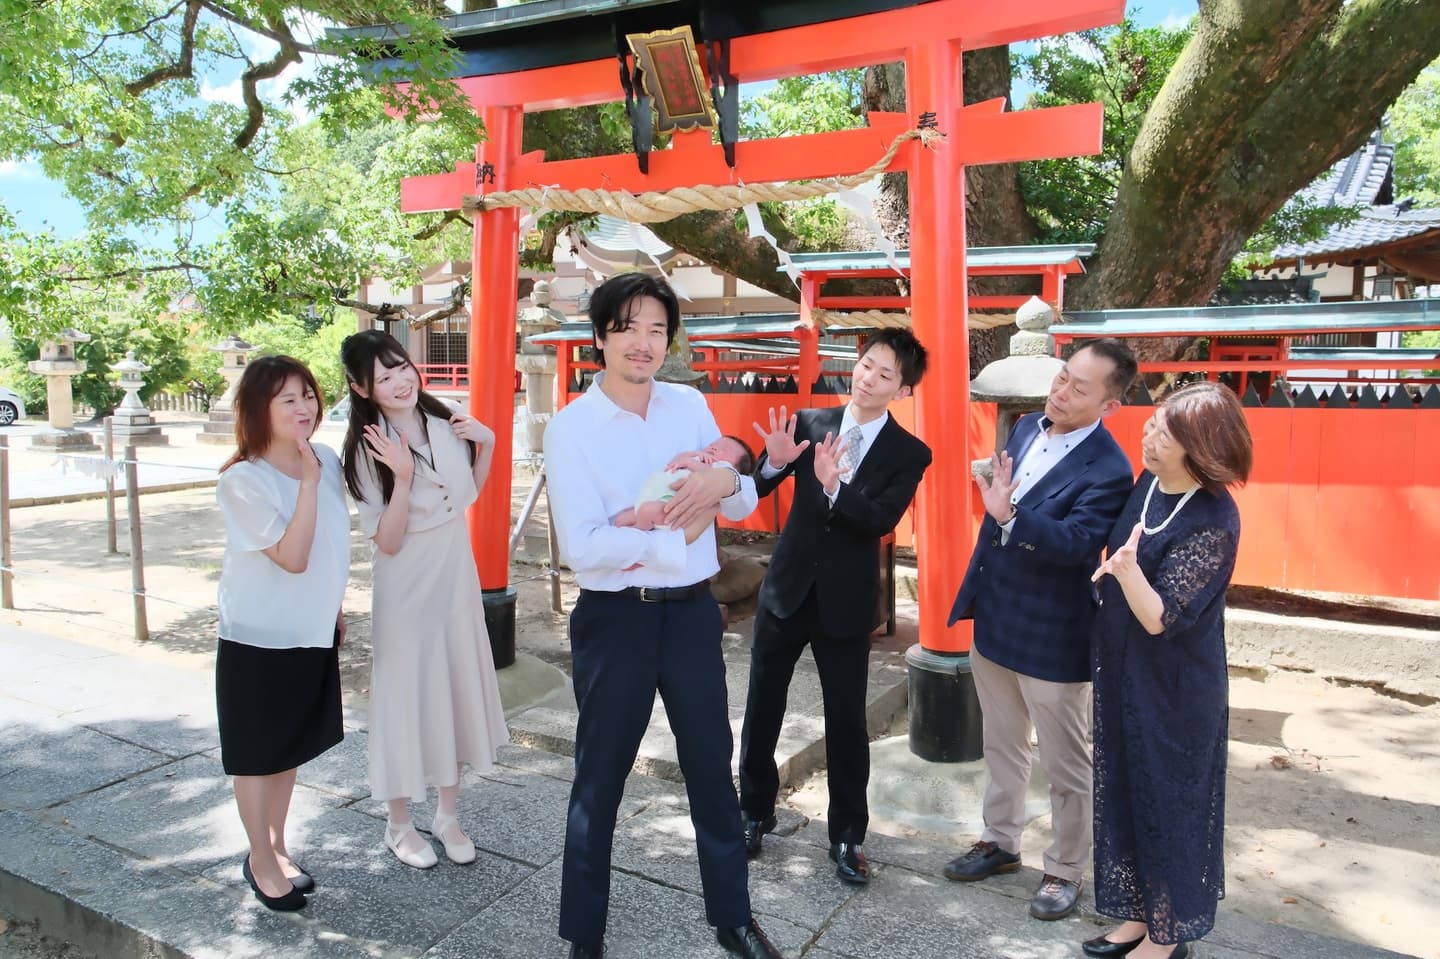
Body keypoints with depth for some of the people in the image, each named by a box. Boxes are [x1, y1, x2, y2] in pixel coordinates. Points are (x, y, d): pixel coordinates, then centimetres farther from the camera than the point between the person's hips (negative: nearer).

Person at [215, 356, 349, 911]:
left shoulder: (328, 461, -2)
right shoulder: (243, 480, -20)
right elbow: (292, 557, -26)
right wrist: (308, 480, -28)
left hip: (312, 633, 6)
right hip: (259, 639, -6)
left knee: (290, 748, 19)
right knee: (258, 755, 10)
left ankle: (277, 848, 37)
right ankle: (261, 861, 29)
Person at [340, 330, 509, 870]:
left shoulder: (446, 423, -3)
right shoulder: (368, 451, -15)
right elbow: (387, 542, -17)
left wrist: (486, 444, -3)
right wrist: (402, 477, -29)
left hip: (458, 578, 5)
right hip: (406, 588, -5)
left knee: (459, 691, 13)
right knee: (406, 698, 7)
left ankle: (448, 816, 33)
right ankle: (399, 825, 29)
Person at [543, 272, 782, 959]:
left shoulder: (690, 406, 3)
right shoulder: (571, 428, -10)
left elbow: (744, 507, 5)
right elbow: (582, 546, -20)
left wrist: (726, 478, -18)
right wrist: (678, 539, -14)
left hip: (692, 612, 4)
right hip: (615, 619, -3)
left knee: (712, 769, 16)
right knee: (599, 779, 13)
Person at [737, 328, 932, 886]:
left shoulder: (909, 454, -5)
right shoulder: (809, 423, -1)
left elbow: (882, 519, -20)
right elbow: (756, 489, -4)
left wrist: (832, 487, -35)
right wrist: (775, 461, -25)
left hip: (846, 603, -2)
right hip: (787, 589, 2)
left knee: (847, 721, 8)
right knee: (762, 707, 12)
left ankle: (848, 836, 26)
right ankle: (755, 813, 33)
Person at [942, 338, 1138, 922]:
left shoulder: (1107, 470, -21)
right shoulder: (1027, 428, 3)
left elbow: (1077, 543, -33)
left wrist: (1009, 515, -44)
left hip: (1051, 639, -7)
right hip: (994, 621, 8)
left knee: (1065, 765, 12)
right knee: (1001, 745, 23)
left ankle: (1065, 870, 31)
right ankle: (1000, 842, 41)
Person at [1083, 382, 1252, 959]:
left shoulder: (1212, 522, -24)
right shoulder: (1148, 482, -2)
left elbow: (1160, 619, -28)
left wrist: (1127, 568, -42)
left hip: (1175, 689, -8)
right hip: (1122, 670, 8)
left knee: (1169, 802, 9)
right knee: (1127, 792, 17)